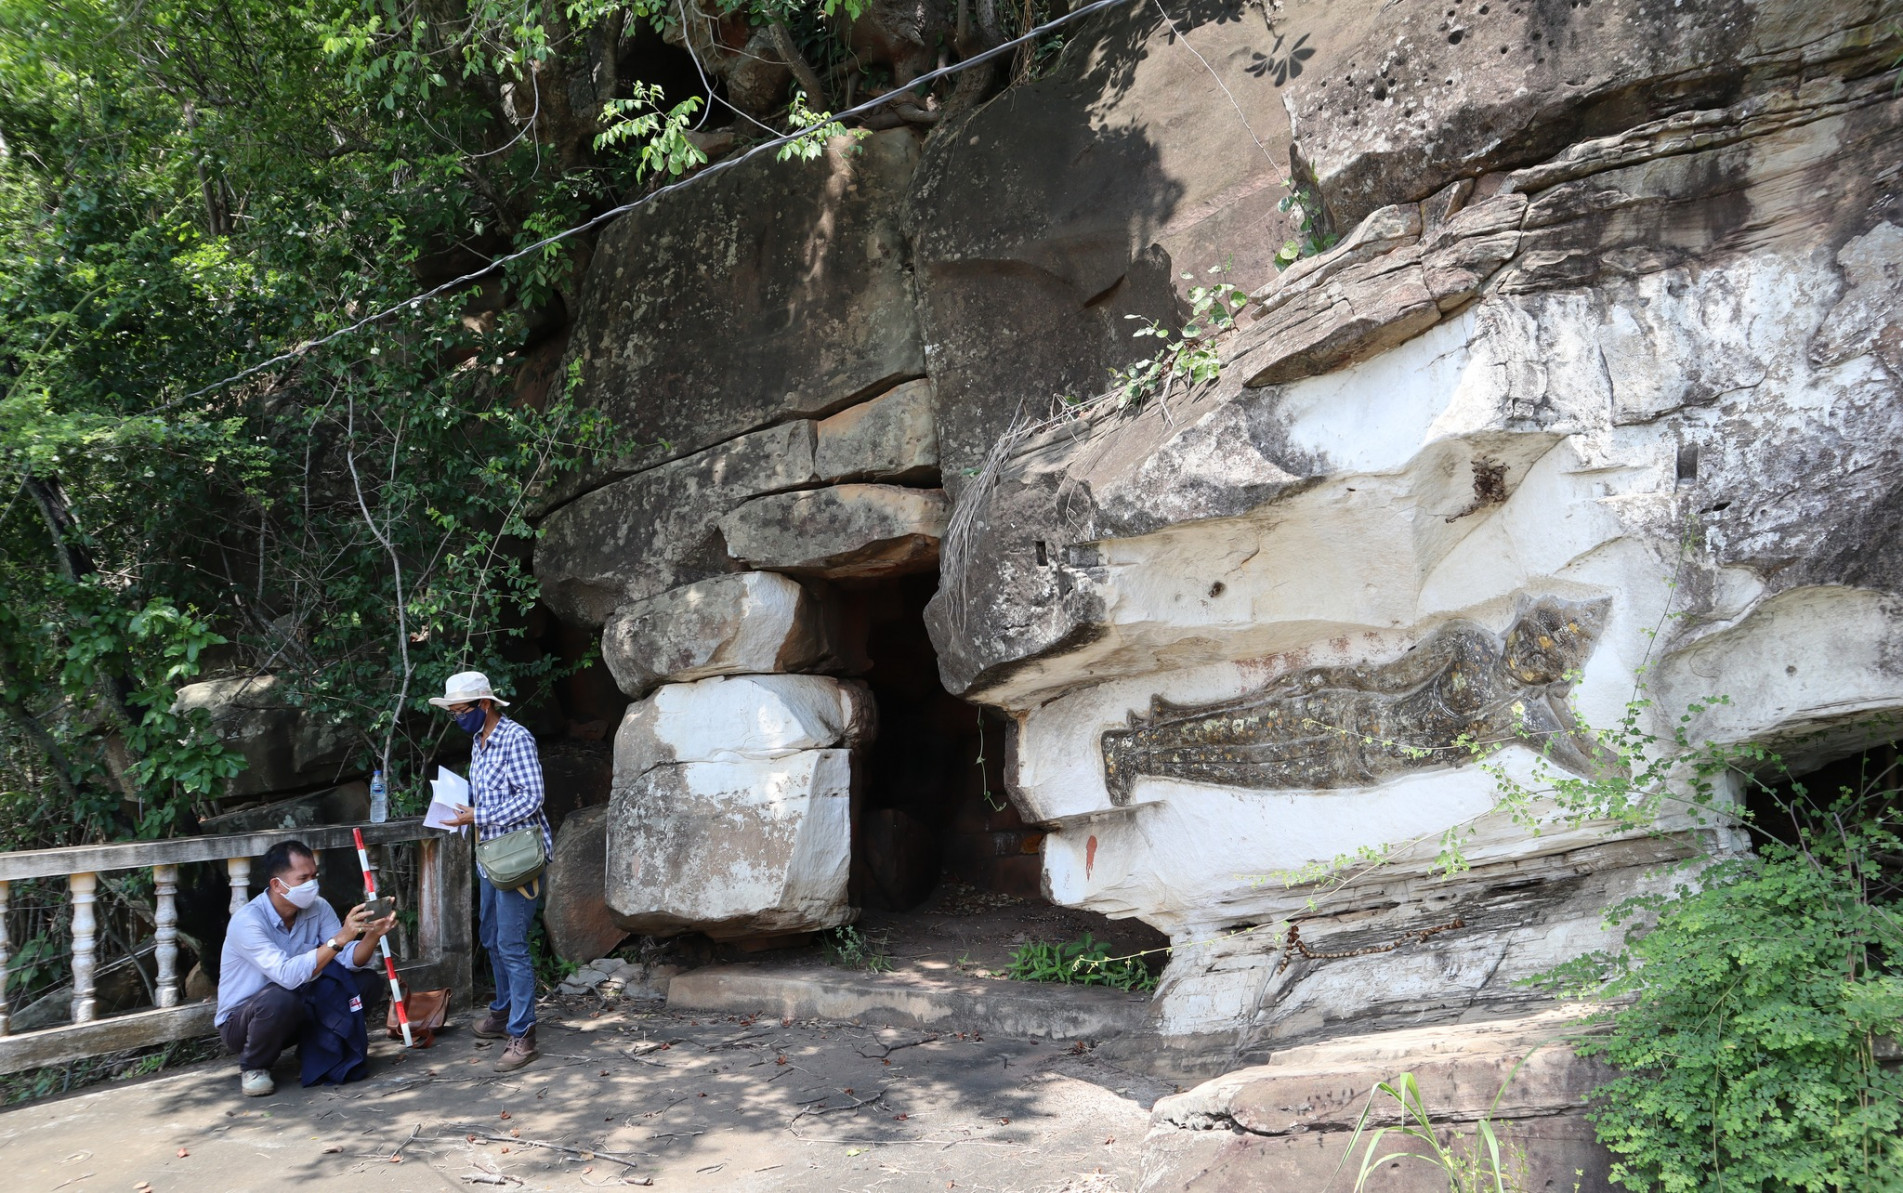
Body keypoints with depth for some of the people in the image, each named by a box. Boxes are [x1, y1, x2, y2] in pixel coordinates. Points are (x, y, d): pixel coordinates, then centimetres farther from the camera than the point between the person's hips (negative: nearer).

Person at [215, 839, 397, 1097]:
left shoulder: (318, 909, -7)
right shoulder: (247, 921, -26)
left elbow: (352, 961, -14)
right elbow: (288, 975, -39)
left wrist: (372, 935, -34)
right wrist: (340, 938, -43)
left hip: (295, 1014, 5)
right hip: (240, 1022, -5)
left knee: (365, 981, -12)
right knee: (280, 997, -38)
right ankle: (252, 1067, -9)